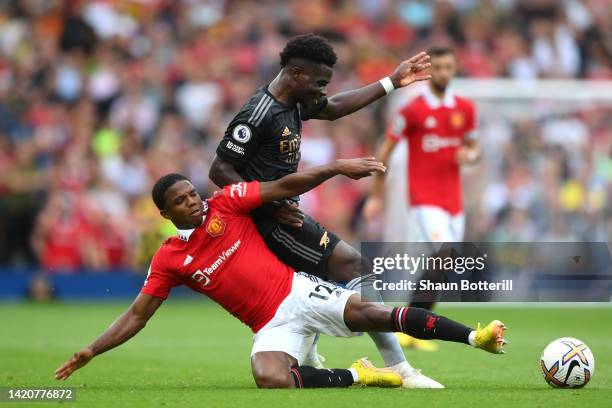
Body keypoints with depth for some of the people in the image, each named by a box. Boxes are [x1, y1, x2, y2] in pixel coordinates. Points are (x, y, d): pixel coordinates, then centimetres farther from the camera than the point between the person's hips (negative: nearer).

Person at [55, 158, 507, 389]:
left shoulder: (225, 204, 2)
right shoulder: (169, 260, 5)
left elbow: (285, 187, -2)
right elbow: (138, 314, 6)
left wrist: (338, 168, -14)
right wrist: (89, 353, -3)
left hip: (297, 291, 0)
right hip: (271, 326, 0)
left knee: (365, 312, -22)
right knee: (270, 379, -33)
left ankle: (474, 337, -24)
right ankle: (357, 375, -19)